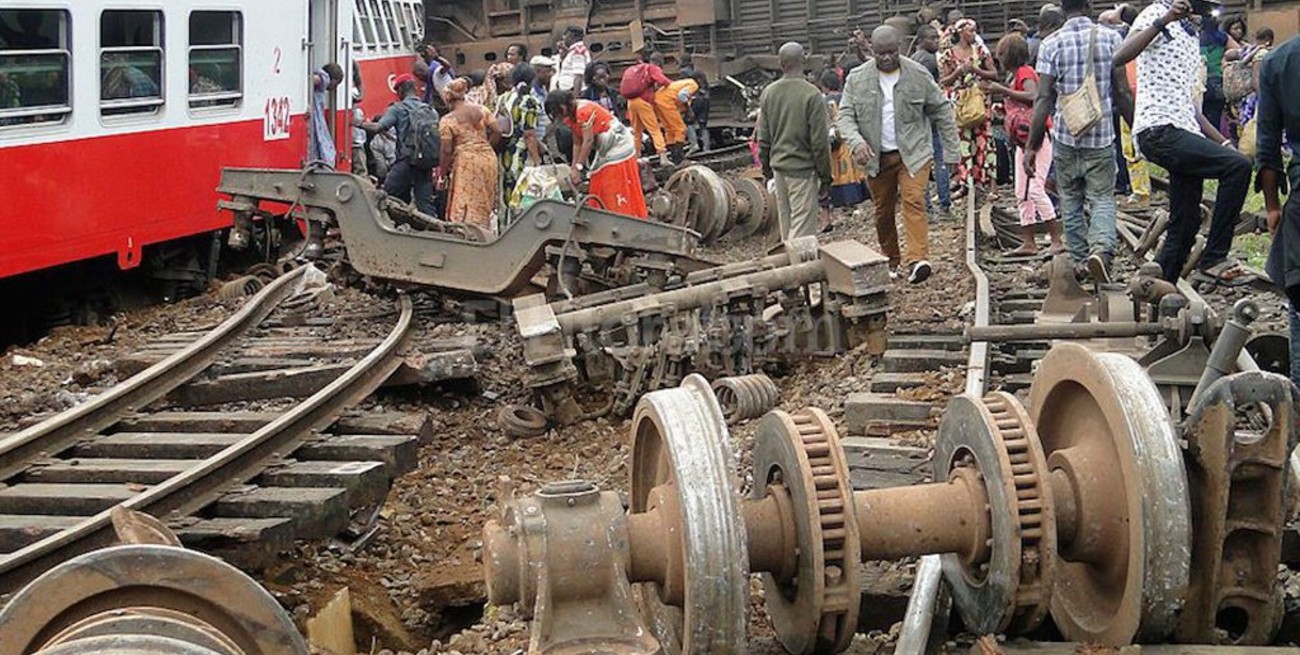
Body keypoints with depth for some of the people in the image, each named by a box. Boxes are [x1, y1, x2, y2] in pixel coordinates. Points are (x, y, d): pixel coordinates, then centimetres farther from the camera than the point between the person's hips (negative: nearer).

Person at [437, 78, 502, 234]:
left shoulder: (447, 120, -5)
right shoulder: (481, 110, 5)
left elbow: (447, 151, -7)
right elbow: (497, 132, 1)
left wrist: (442, 176, 0)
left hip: (466, 161, -5)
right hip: (488, 158, 5)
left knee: (463, 207, 0)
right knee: (485, 203, 15)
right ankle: (487, 231, 18)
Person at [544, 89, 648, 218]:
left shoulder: (584, 111, -23)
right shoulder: (571, 116, 5)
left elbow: (588, 141, -24)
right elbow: (577, 143, 6)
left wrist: (578, 168, -22)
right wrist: (574, 169, 0)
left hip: (618, 148, -10)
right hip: (605, 152, 10)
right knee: (598, 195, 10)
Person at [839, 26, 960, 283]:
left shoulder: (918, 75, -2)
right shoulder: (857, 79, 0)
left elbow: (942, 112, 5)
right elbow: (845, 116, -1)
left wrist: (951, 152, 3)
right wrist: (856, 141, -22)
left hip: (913, 153, -2)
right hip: (877, 157, 2)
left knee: (914, 201, -19)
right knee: (883, 212, 9)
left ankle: (918, 259, -28)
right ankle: (891, 261, 25)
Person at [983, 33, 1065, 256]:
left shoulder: (1025, 72, -10)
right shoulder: (1017, 75, 18)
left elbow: (1033, 96, -29)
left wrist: (1003, 90, -28)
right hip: (1023, 141, 11)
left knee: (1035, 189, -16)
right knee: (1022, 193, 9)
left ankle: (1057, 241, -16)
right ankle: (1029, 243, 12)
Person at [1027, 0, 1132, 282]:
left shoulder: (1051, 44, -3)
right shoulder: (1110, 38, -1)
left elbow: (1043, 99, -7)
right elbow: (1122, 93, -1)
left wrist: (1032, 146, -4)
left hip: (1065, 135, 0)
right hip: (1102, 134, 0)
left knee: (1070, 201, 14)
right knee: (1102, 198, 4)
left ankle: (1081, 260, 18)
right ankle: (1101, 248, -22)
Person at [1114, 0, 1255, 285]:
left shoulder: (1190, 33, 25)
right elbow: (1120, 57, -22)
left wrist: (1222, 142, 22)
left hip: (1185, 133, 10)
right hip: (1160, 130, -10)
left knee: (1186, 224, 6)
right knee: (1238, 166, -22)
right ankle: (1213, 259, -16)